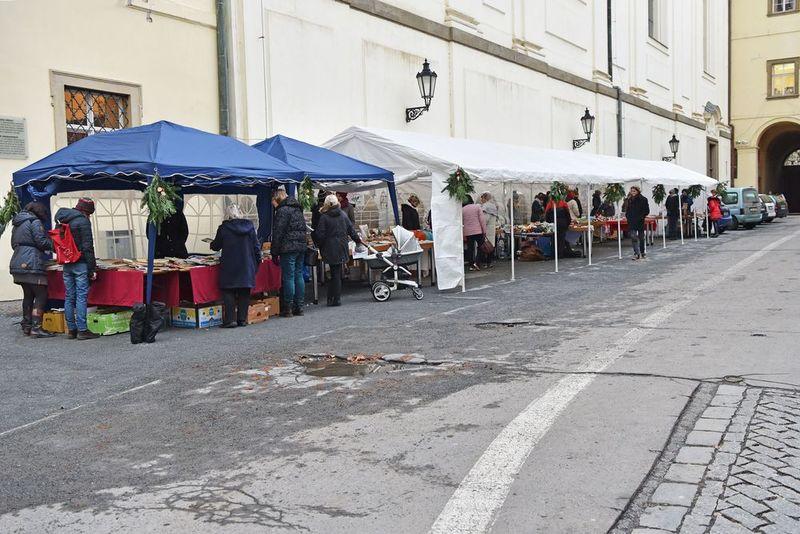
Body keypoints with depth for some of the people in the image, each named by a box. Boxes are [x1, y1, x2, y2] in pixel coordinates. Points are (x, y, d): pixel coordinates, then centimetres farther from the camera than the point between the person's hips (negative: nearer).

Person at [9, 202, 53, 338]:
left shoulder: (16, 224, 21)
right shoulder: (35, 222, -6)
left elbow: (14, 244, 23)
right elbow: (42, 242, -13)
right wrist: (54, 244, 2)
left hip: (18, 265, 9)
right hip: (32, 265, -9)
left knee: (28, 295, 17)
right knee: (41, 296, -5)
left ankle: (26, 326, 20)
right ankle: (36, 328, -11)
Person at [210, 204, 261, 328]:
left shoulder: (223, 228, -6)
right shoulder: (249, 226, 2)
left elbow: (216, 246, 5)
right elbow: (256, 245, 4)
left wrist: (212, 244, 27)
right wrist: (258, 260, 14)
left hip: (229, 267, -3)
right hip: (247, 266, 3)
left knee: (228, 292, 3)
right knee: (244, 294, 8)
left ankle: (230, 320, -3)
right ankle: (242, 319, 10)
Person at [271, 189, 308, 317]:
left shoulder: (282, 211, -9)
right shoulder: (298, 209, 18)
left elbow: (277, 233, -11)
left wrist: (275, 253, -7)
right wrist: (302, 244, 20)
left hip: (288, 248, -8)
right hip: (301, 247, 8)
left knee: (288, 277, -4)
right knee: (299, 276, 10)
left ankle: (288, 308, -1)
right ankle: (299, 307, 14)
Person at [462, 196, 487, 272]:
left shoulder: (462, 210, 2)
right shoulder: (477, 207, 0)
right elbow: (482, 219, -4)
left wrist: (463, 234, 11)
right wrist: (484, 231, 0)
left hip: (468, 232, 2)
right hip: (478, 231, -2)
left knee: (470, 248, 8)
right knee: (480, 247, 8)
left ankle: (471, 265, 9)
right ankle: (476, 262, -6)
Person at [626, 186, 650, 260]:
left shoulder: (643, 199, -4)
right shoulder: (630, 200, 9)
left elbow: (647, 210, -4)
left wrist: (641, 216, -14)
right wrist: (627, 215, 3)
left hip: (640, 221, -2)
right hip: (632, 222, 2)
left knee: (641, 237, 9)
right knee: (633, 236, -10)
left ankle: (642, 253, 21)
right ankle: (636, 253, -11)